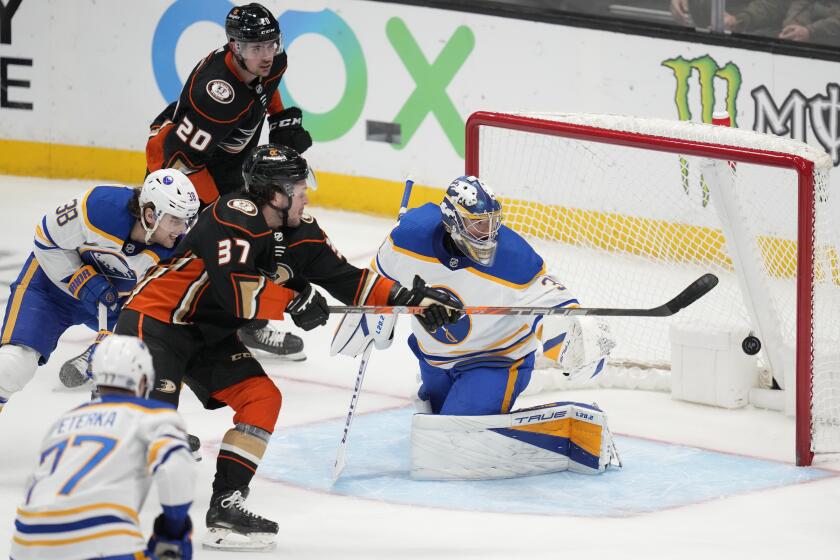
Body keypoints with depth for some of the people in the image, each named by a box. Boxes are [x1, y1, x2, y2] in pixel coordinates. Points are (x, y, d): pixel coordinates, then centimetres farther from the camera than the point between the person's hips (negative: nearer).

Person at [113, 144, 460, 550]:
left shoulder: (298, 231, 2)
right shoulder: (234, 218, -24)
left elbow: (345, 277, 7)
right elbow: (234, 288, -33)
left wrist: (407, 298, -2)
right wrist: (293, 301, -21)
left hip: (210, 334, 9)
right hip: (156, 317, -9)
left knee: (262, 398, 0)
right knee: (156, 404, -25)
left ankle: (224, 503, 1)